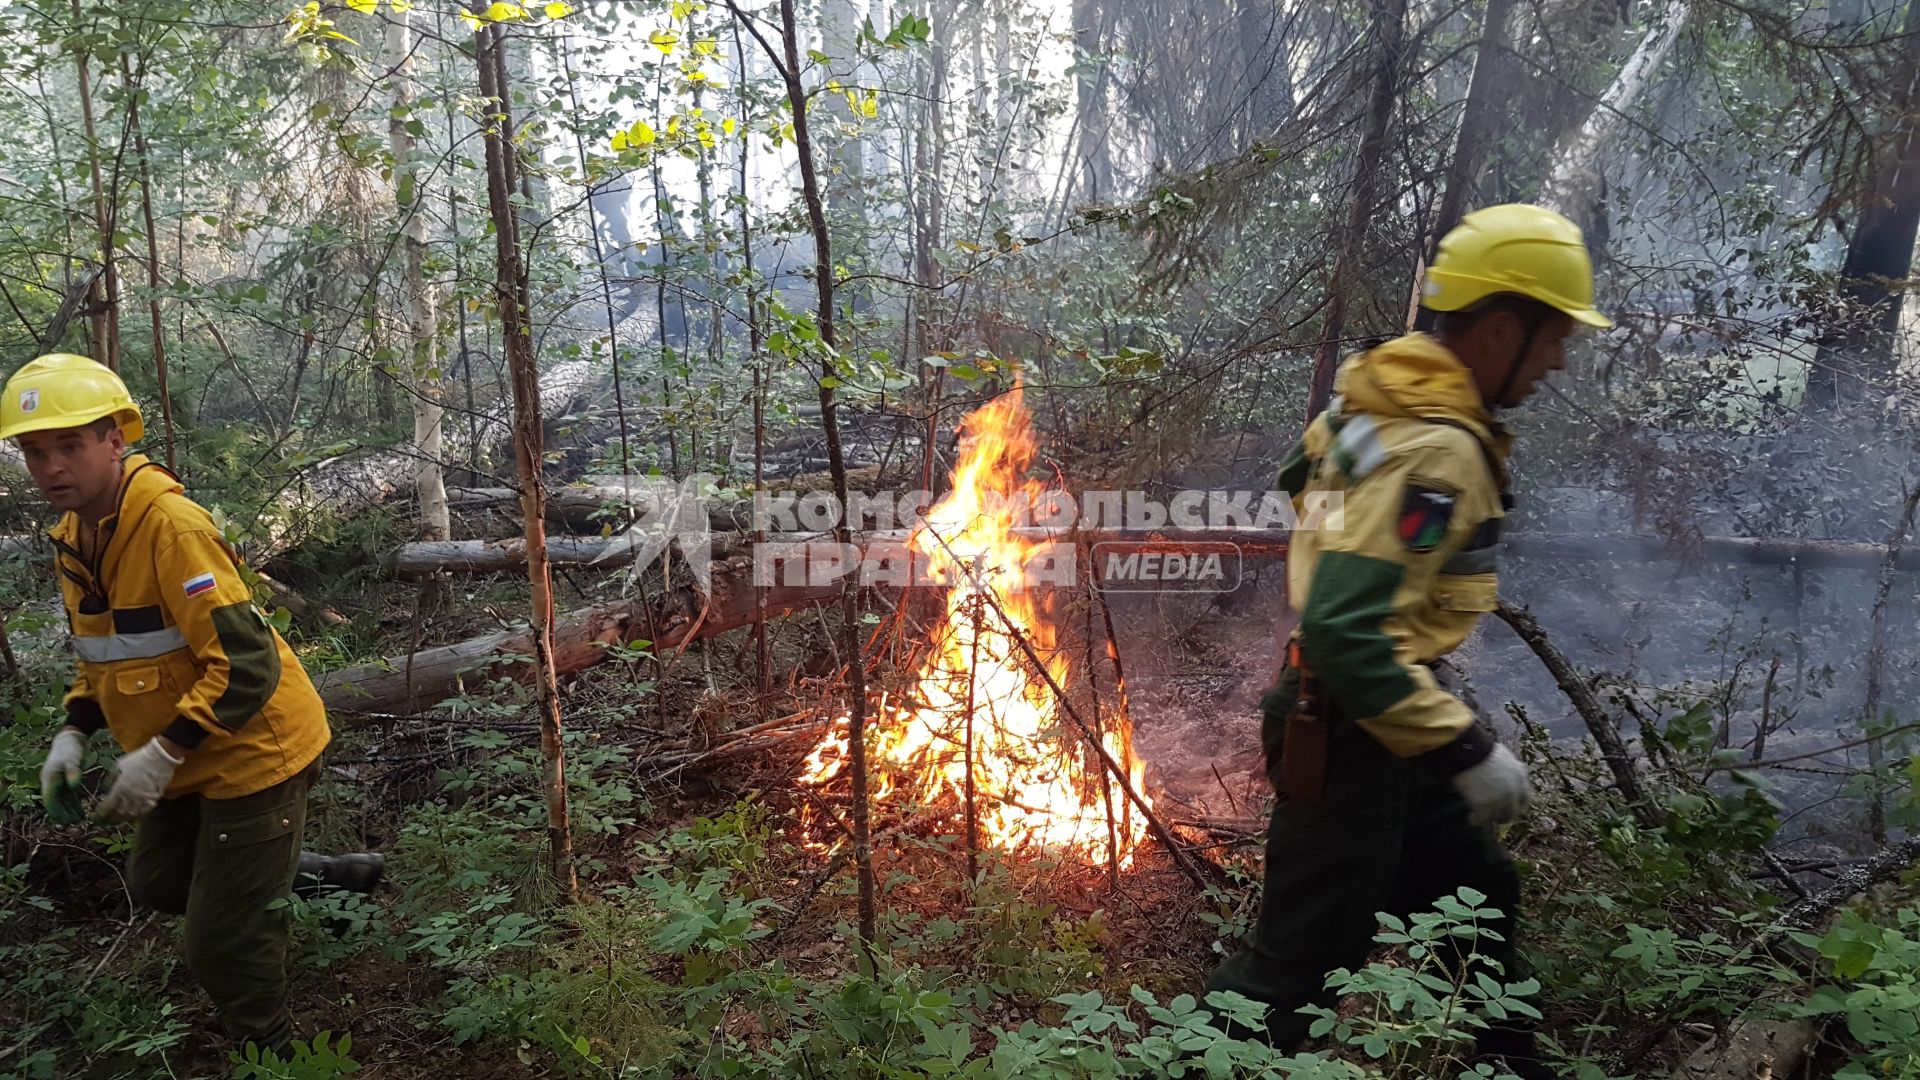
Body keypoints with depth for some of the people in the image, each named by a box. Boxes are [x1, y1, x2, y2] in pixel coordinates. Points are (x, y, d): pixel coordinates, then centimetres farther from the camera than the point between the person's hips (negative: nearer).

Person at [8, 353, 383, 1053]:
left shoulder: (171, 525, -26)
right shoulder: (74, 536, 3)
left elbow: (246, 662, -29)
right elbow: (100, 651, 17)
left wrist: (162, 753, -27)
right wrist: (74, 733, 3)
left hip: (252, 747, -9)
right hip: (190, 758, 10)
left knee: (223, 943, 0)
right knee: (157, 884, 27)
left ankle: (270, 1052, 26)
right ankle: (320, 876, 38)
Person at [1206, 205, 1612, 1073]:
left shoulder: (1385, 401, 4)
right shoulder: (1435, 452, -25)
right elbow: (1343, 633, -32)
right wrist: (1467, 748, -25)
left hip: (1362, 718, 10)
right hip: (1349, 736, -10)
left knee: (1476, 888, 26)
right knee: (1301, 963, 0)